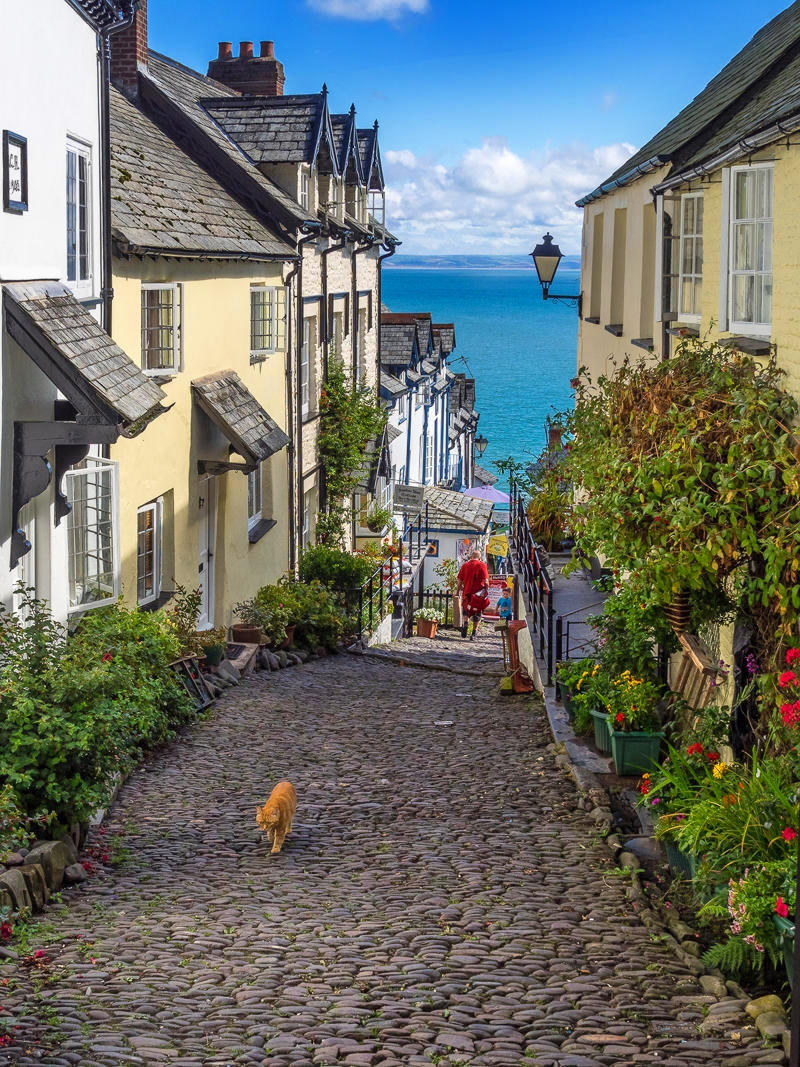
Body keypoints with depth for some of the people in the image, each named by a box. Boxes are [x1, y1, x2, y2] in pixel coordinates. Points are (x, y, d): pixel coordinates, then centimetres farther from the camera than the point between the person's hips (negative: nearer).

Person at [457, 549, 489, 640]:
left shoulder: (464, 565, 4)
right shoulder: (482, 565, -4)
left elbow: (460, 580, 5)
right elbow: (486, 581, -10)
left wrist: (459, 590, 15)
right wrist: (486, 591, 0)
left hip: (467, 592, 2)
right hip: (479, 594, -2)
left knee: (466, 610, 22)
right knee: (477, 614, 9)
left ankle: (465, 622, -6)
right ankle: (474, 634, 7)